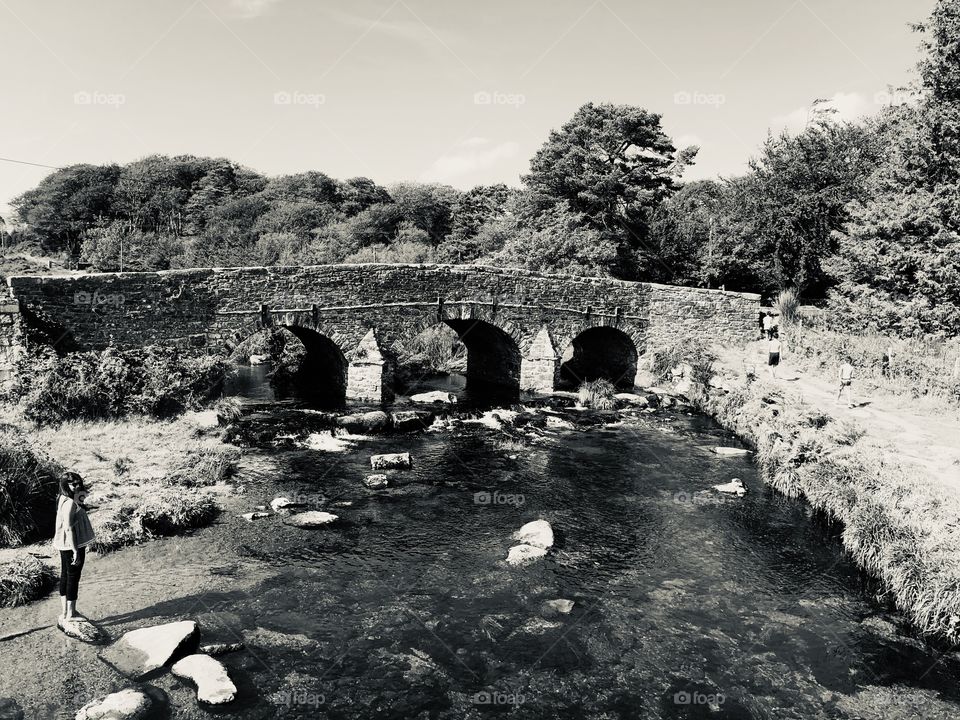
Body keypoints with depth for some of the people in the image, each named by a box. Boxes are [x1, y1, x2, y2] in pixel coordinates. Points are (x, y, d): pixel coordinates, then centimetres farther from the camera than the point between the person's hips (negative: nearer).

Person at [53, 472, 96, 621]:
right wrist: (76, 551, -25)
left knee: (65, 576, 17)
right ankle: (70, 615, 6)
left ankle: (65, 612, 29)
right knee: (73, 578, -1)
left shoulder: (63, 498, 6)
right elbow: (69, 528, -25)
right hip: (71, 546, -10)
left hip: (65, 546, 10)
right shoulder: (70, 503, -22)